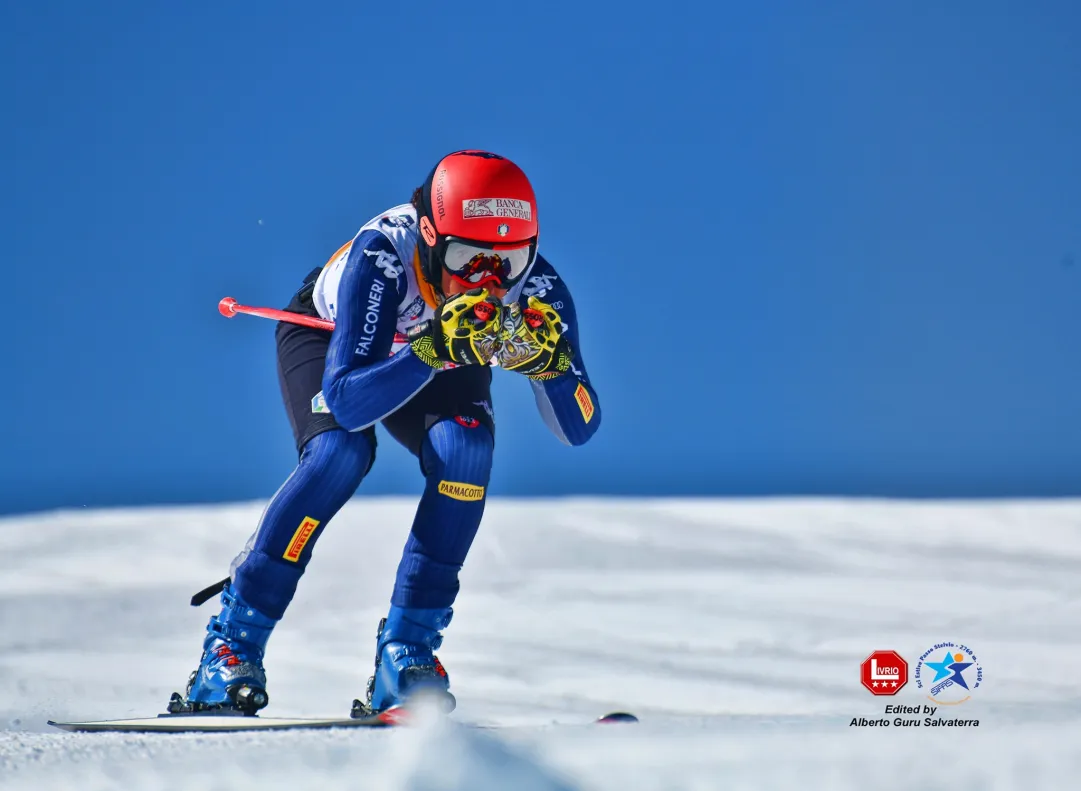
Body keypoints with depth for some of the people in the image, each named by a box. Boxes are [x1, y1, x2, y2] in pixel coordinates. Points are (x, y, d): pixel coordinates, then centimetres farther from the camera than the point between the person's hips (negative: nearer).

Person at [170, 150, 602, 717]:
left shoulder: (535, 287, -33)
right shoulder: (381, 255, -41)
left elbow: (579, 429, -31)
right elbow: (347, 403, -46)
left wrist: (547, 357, -50)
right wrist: (435, 348, -59)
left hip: (440, 365, 3)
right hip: (330, 340, -3)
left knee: (465, 449, -28)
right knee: (343, 450, -31)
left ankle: (405, 654, -19)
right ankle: (232, 644, -18)